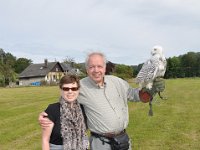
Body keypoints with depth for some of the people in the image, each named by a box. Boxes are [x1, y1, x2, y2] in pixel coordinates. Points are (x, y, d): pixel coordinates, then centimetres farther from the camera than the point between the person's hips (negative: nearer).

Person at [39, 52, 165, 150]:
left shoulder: (117, 82, -1)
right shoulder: (81, 87, -13)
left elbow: (134, 94, 11)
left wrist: (152, 90, -4)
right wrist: (45, 116, -12)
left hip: (123, 138, 4)